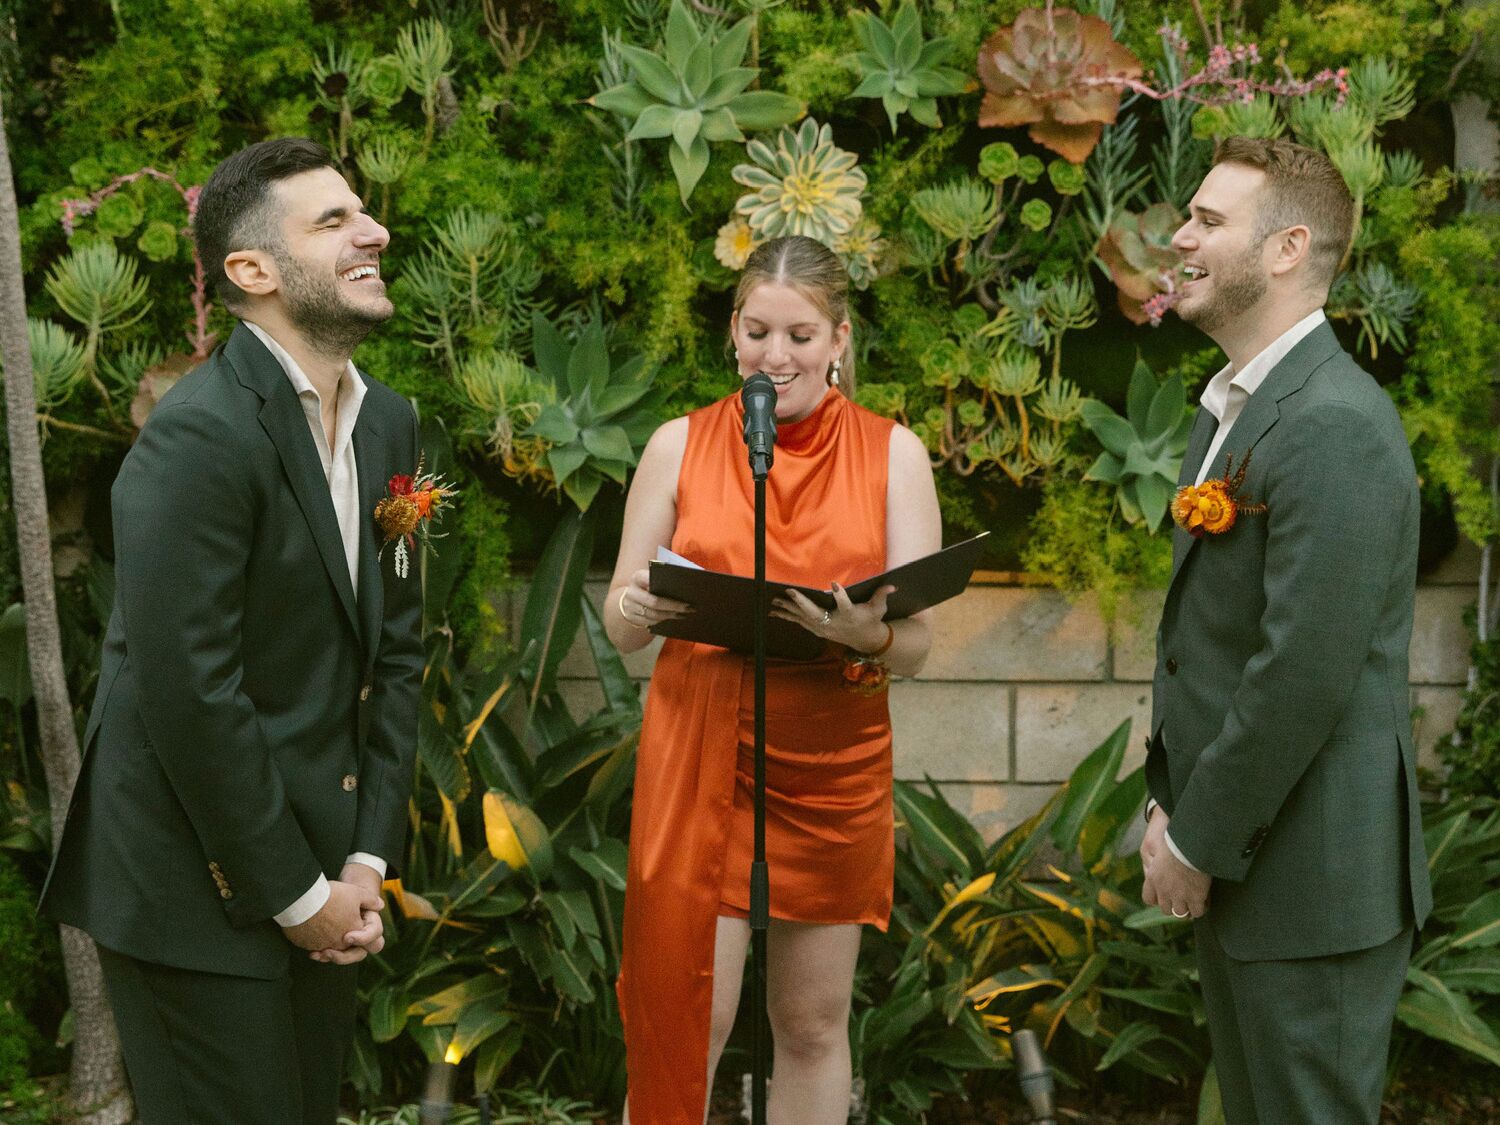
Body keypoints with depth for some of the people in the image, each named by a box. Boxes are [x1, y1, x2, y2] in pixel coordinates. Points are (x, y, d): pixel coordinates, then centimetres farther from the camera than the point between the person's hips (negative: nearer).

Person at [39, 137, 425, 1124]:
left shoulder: (390, 424, 7)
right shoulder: (200, 435, -19)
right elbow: (188, 693, -21)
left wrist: (366, 858, 2)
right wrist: (293, 892, -13)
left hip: (320, 873, 8)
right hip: (202, 891, -7)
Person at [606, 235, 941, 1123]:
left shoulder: (893, 453, 2)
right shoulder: (680, 446, 2)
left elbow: (918, 644, -1)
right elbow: (619, 624, 5)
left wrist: (870, 633, -23)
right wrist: (640, 607, -18)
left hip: (835, 769, 1)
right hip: (700, 756, -1)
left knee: (814, 1023, 9)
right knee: (687, 1021, -3)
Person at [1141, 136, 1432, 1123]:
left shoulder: (1335, 424, -20)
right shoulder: (1231, 407, 12)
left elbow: (1306, 672, -24)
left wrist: (1198, 844, -16)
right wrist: (1172, 801, 10)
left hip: (1313, 875, -9)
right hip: (1235, 858, 9)